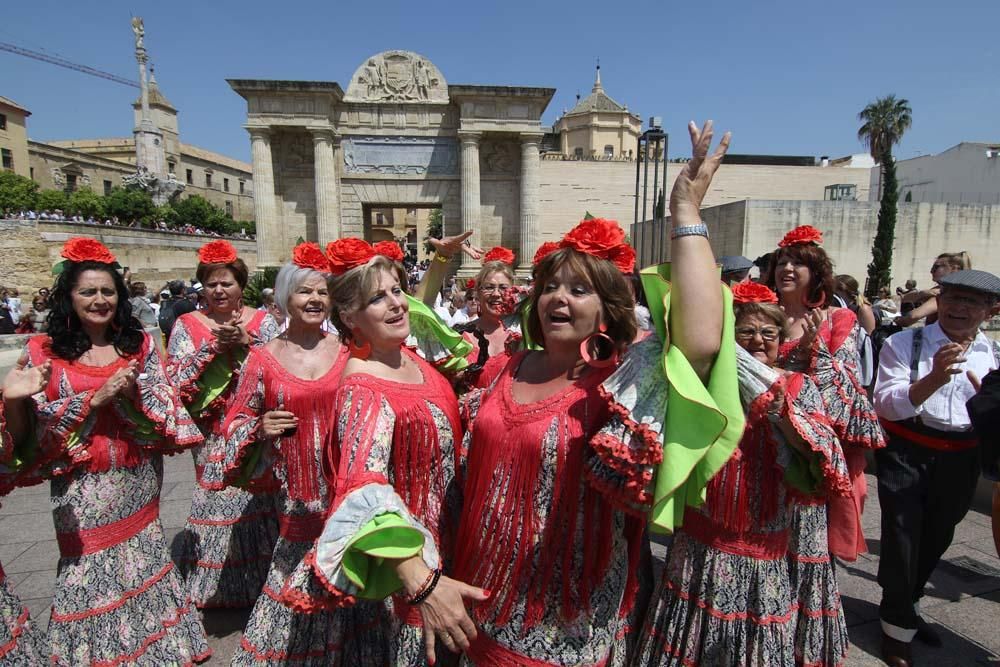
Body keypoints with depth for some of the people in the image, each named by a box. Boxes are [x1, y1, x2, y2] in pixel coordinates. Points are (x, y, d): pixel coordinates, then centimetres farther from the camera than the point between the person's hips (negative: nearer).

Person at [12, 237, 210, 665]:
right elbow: (41, 417, -8)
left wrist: (134, 392, -21)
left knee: (142, 562, 13)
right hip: (82, 485, -2)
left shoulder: (140, 344, 2)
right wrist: (97, 397, -19)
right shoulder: (43, 351, -3)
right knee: (89, 567, 6)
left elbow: (164, 404, -2)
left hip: (137, 479, 2)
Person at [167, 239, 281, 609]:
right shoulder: (187, 324, 5)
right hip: (211, 433, 0)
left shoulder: (261, 320, 5)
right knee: (215, 494, 3)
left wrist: (247, 341, -16)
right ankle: (218, 584, 23)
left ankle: (261, 575, 20)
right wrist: (213, 346, -14)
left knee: (258, 493, 1)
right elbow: (176, 379, -4)